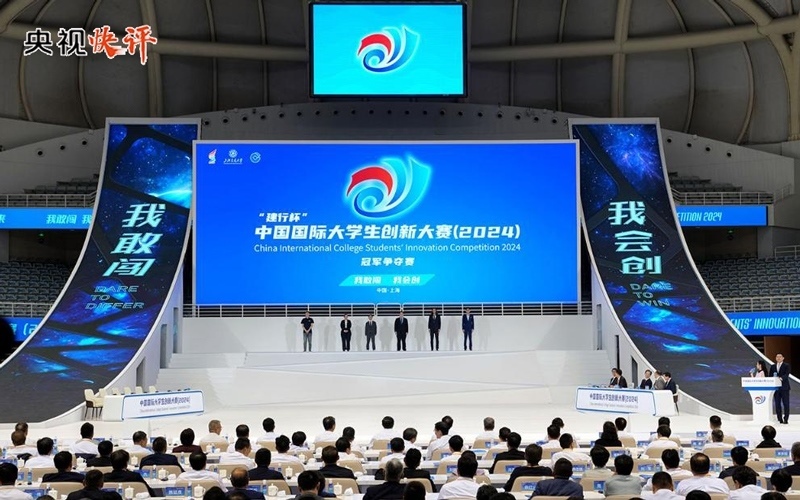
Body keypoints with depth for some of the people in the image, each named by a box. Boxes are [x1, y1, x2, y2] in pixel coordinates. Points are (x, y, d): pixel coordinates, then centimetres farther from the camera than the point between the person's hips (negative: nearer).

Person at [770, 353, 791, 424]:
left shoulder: (786, 366, 1)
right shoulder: (772, 367, 14)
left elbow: (786, 375, -14)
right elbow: (770, 376, 10)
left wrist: (781, 378, -33)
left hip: (784, 387, -4)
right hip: (776, 388, 4)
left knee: (785, 404, -3)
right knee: (777, 404, 4)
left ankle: (786, 419, -1)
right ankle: (780, 419, 9)